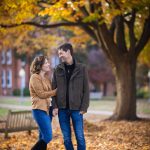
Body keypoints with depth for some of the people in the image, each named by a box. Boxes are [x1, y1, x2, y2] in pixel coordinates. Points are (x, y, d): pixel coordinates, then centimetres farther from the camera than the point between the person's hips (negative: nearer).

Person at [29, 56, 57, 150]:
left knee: (43, 137, 9)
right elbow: (41, 94, -13)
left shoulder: (46, 78, 15)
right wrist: (56, 91, -9)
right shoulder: (35, 77, -9)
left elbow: (50, 92, 16)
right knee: (48, 137, -12)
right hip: (39, 110, -8)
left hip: (47, 109, 8)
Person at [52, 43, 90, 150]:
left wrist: (84, 107, -8)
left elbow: (86, 89, -2)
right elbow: (54, 89, 6)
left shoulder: (81, 68, -1)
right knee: (66, 138, 7)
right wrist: (55, 106, -4)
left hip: (76, 109, -2)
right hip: (62, 109, 2)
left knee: (80, 137, -1)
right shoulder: (58, 70, 6)